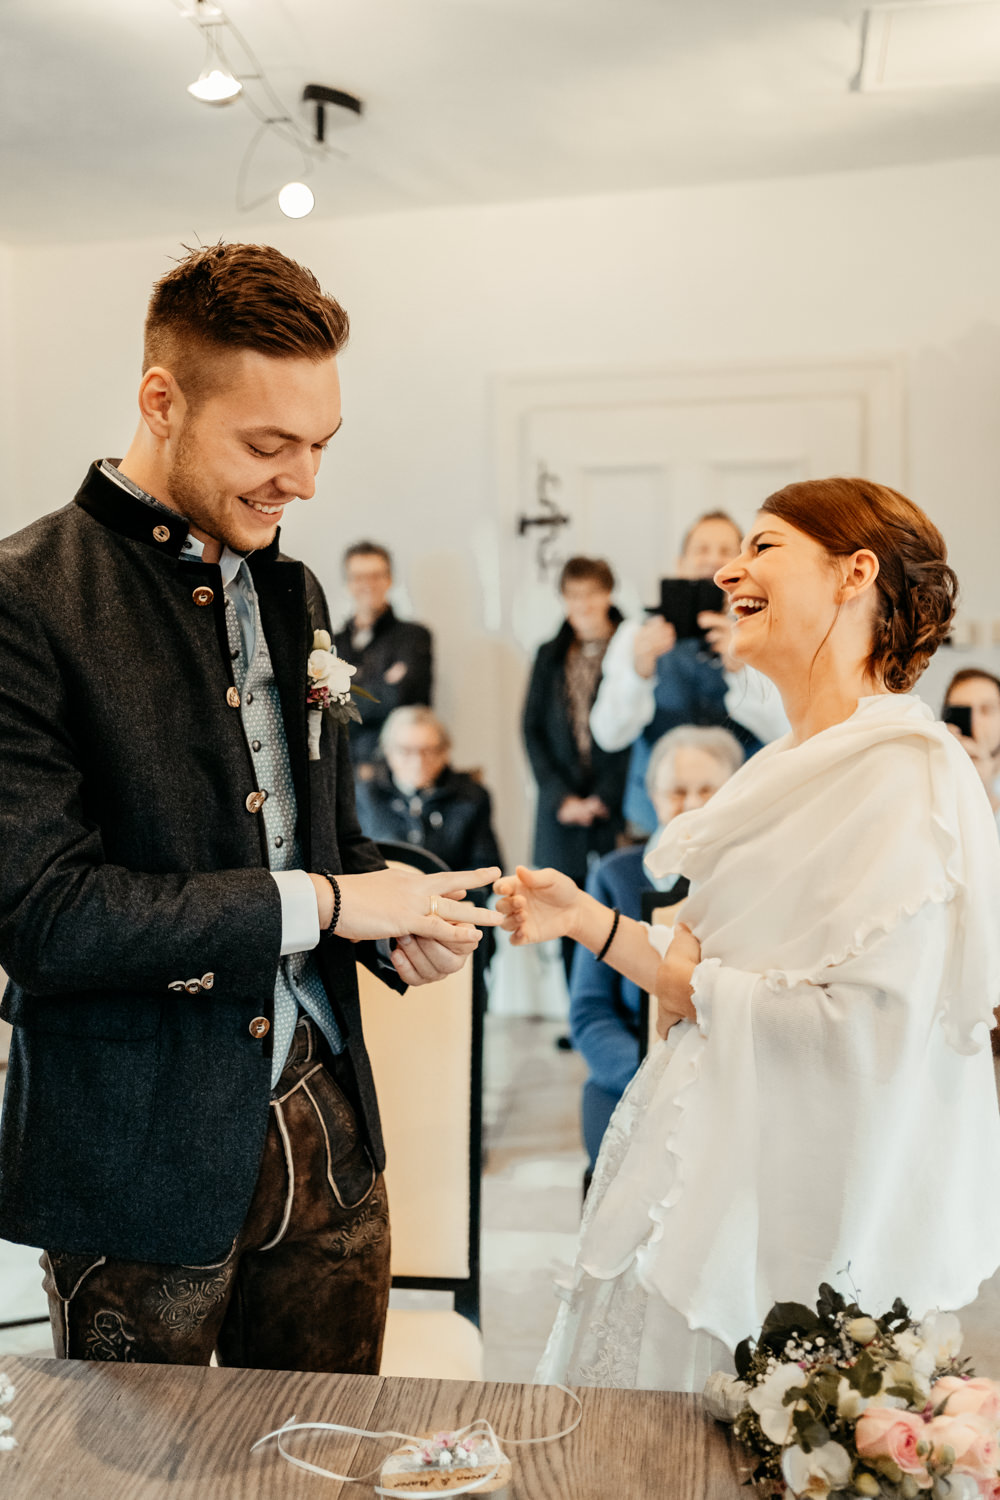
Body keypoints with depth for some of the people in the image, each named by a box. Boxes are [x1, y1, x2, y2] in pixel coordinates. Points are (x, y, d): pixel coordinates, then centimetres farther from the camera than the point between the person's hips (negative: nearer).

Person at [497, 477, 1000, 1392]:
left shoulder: (907, 770, -17)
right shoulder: (786, 768, 11)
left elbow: (871, 1025, -24)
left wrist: (691, 986, -12)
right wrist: (584, 920, 7)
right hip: (710, 1178, 8)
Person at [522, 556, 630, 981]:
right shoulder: (550, 656, 13)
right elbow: (532, 728, 10)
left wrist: (604, 797, -8)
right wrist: (561, 797, -1)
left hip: (617, 807, -3)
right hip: (562, 812, 4)